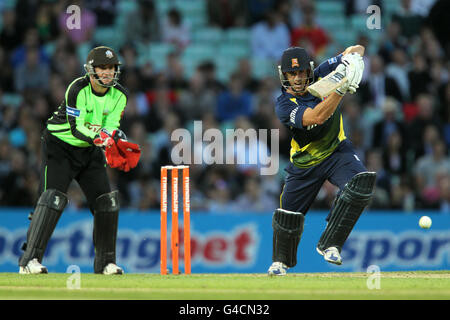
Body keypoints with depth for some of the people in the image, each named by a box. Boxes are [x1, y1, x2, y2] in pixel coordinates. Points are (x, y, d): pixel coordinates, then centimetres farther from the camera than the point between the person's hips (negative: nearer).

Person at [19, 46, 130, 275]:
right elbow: (76, 128, -26)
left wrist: (112, 136, -32)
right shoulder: (77, 90, -22)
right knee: (52, 197, -20)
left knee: (106, 201, -2)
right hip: (60, 145, -6)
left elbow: (111, 126, -9)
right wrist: (96, 137, -43)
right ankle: (29, 260, -22)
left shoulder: (119, 95, -5)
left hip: (90, 152, 6)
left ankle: (105, 262, 11)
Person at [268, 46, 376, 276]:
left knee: (360, 183, -28)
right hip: (305, 161, -1)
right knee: (289, 214, 6)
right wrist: (341, 89, -48)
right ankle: (281, 261, 38)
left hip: (336, 151, 1)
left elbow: (356, 49, -6)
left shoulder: (323, 75, -11)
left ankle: (329, 244, -17)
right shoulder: (284, 105, -22)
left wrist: (353, 57, -31)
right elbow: (317, 117, -39)